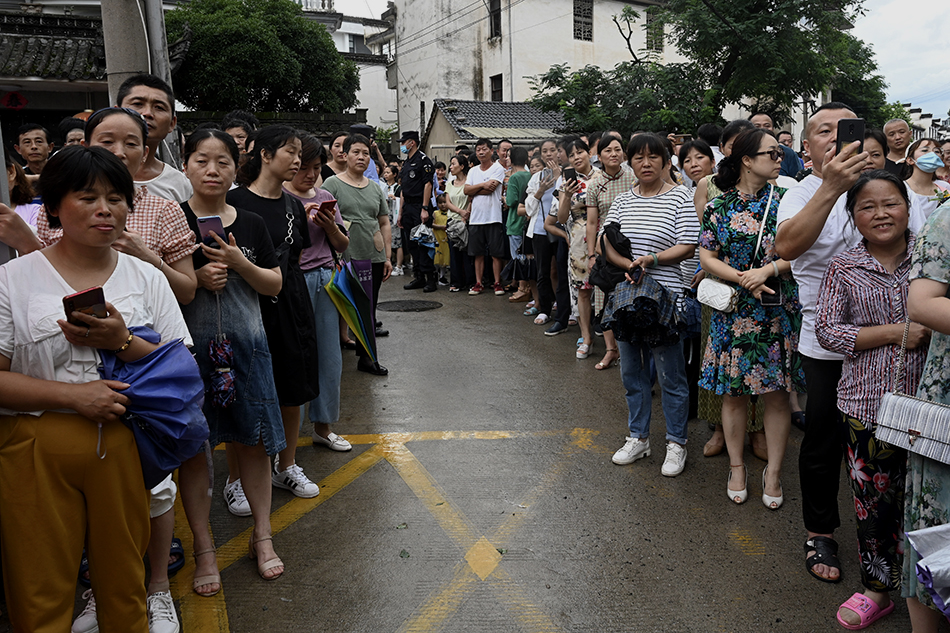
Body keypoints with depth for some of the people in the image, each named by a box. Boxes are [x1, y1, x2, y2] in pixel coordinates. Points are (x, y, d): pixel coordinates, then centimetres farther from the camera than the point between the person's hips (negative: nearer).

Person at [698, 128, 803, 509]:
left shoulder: (784, 199, 4)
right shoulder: (719, 206, 1)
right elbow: (706, 256, -1)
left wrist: (768, 270, -16)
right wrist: (743, 279, -13)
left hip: (779, 311, 1)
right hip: (734, 311, 0)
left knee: (776, 392, 5)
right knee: (734, 392, 7)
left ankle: (774, 472, 19)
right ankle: (737, 467, 24)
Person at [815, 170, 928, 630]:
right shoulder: (843, 269, 1)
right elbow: (827, 331, -7)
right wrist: (896, 332, -13)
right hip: (865, 406, 0)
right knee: (873, 502, 11)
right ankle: (877, 589, 29)